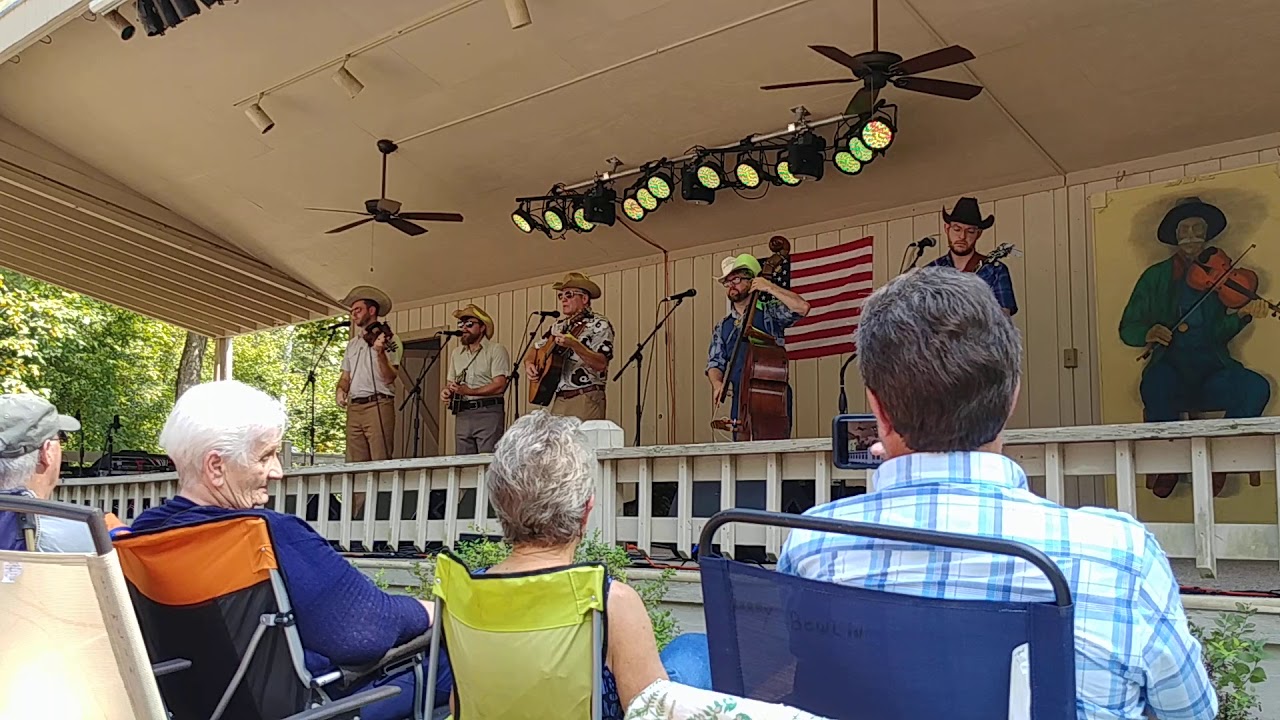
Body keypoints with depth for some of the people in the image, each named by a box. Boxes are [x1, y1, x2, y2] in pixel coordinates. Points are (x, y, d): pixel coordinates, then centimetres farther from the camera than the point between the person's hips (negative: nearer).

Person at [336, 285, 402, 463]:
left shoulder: (387, 339, 1)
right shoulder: (352, 343, 22)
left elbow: (389, 378, -8)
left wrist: (380, 353, -23)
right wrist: (340, 390, 5)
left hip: (378, 405, -6)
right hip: (354, 407, 6)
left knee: (381, 462, -10)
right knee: (354, 463, 3)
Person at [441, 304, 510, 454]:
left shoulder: (496, 350, -2)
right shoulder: (456, 353, 19)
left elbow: (499, 385, -11)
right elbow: (452, 382, 21)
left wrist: (468, 391, -19)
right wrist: (446, 391, -2)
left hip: (488, 413, -6)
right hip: (462, 414, 6)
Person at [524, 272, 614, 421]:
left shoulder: (600, 325, -4)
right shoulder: (559, 326, 16)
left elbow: (601, 364, -17)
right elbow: (534, 349, 24)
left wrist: (574, 345, -27)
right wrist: (529, 364, 3)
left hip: (586, 399, -6)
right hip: (559, 399, 6)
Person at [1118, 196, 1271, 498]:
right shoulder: (1156, 277, 10)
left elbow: (1219, 333, 2)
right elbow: (1127, 329, 7)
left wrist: (1242, 315, -17)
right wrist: (1148, 333, -14)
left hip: (1211, 371, 2)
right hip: (1171, 368, -2)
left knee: (1256, 388, -27)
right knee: (1155, 388, -36)